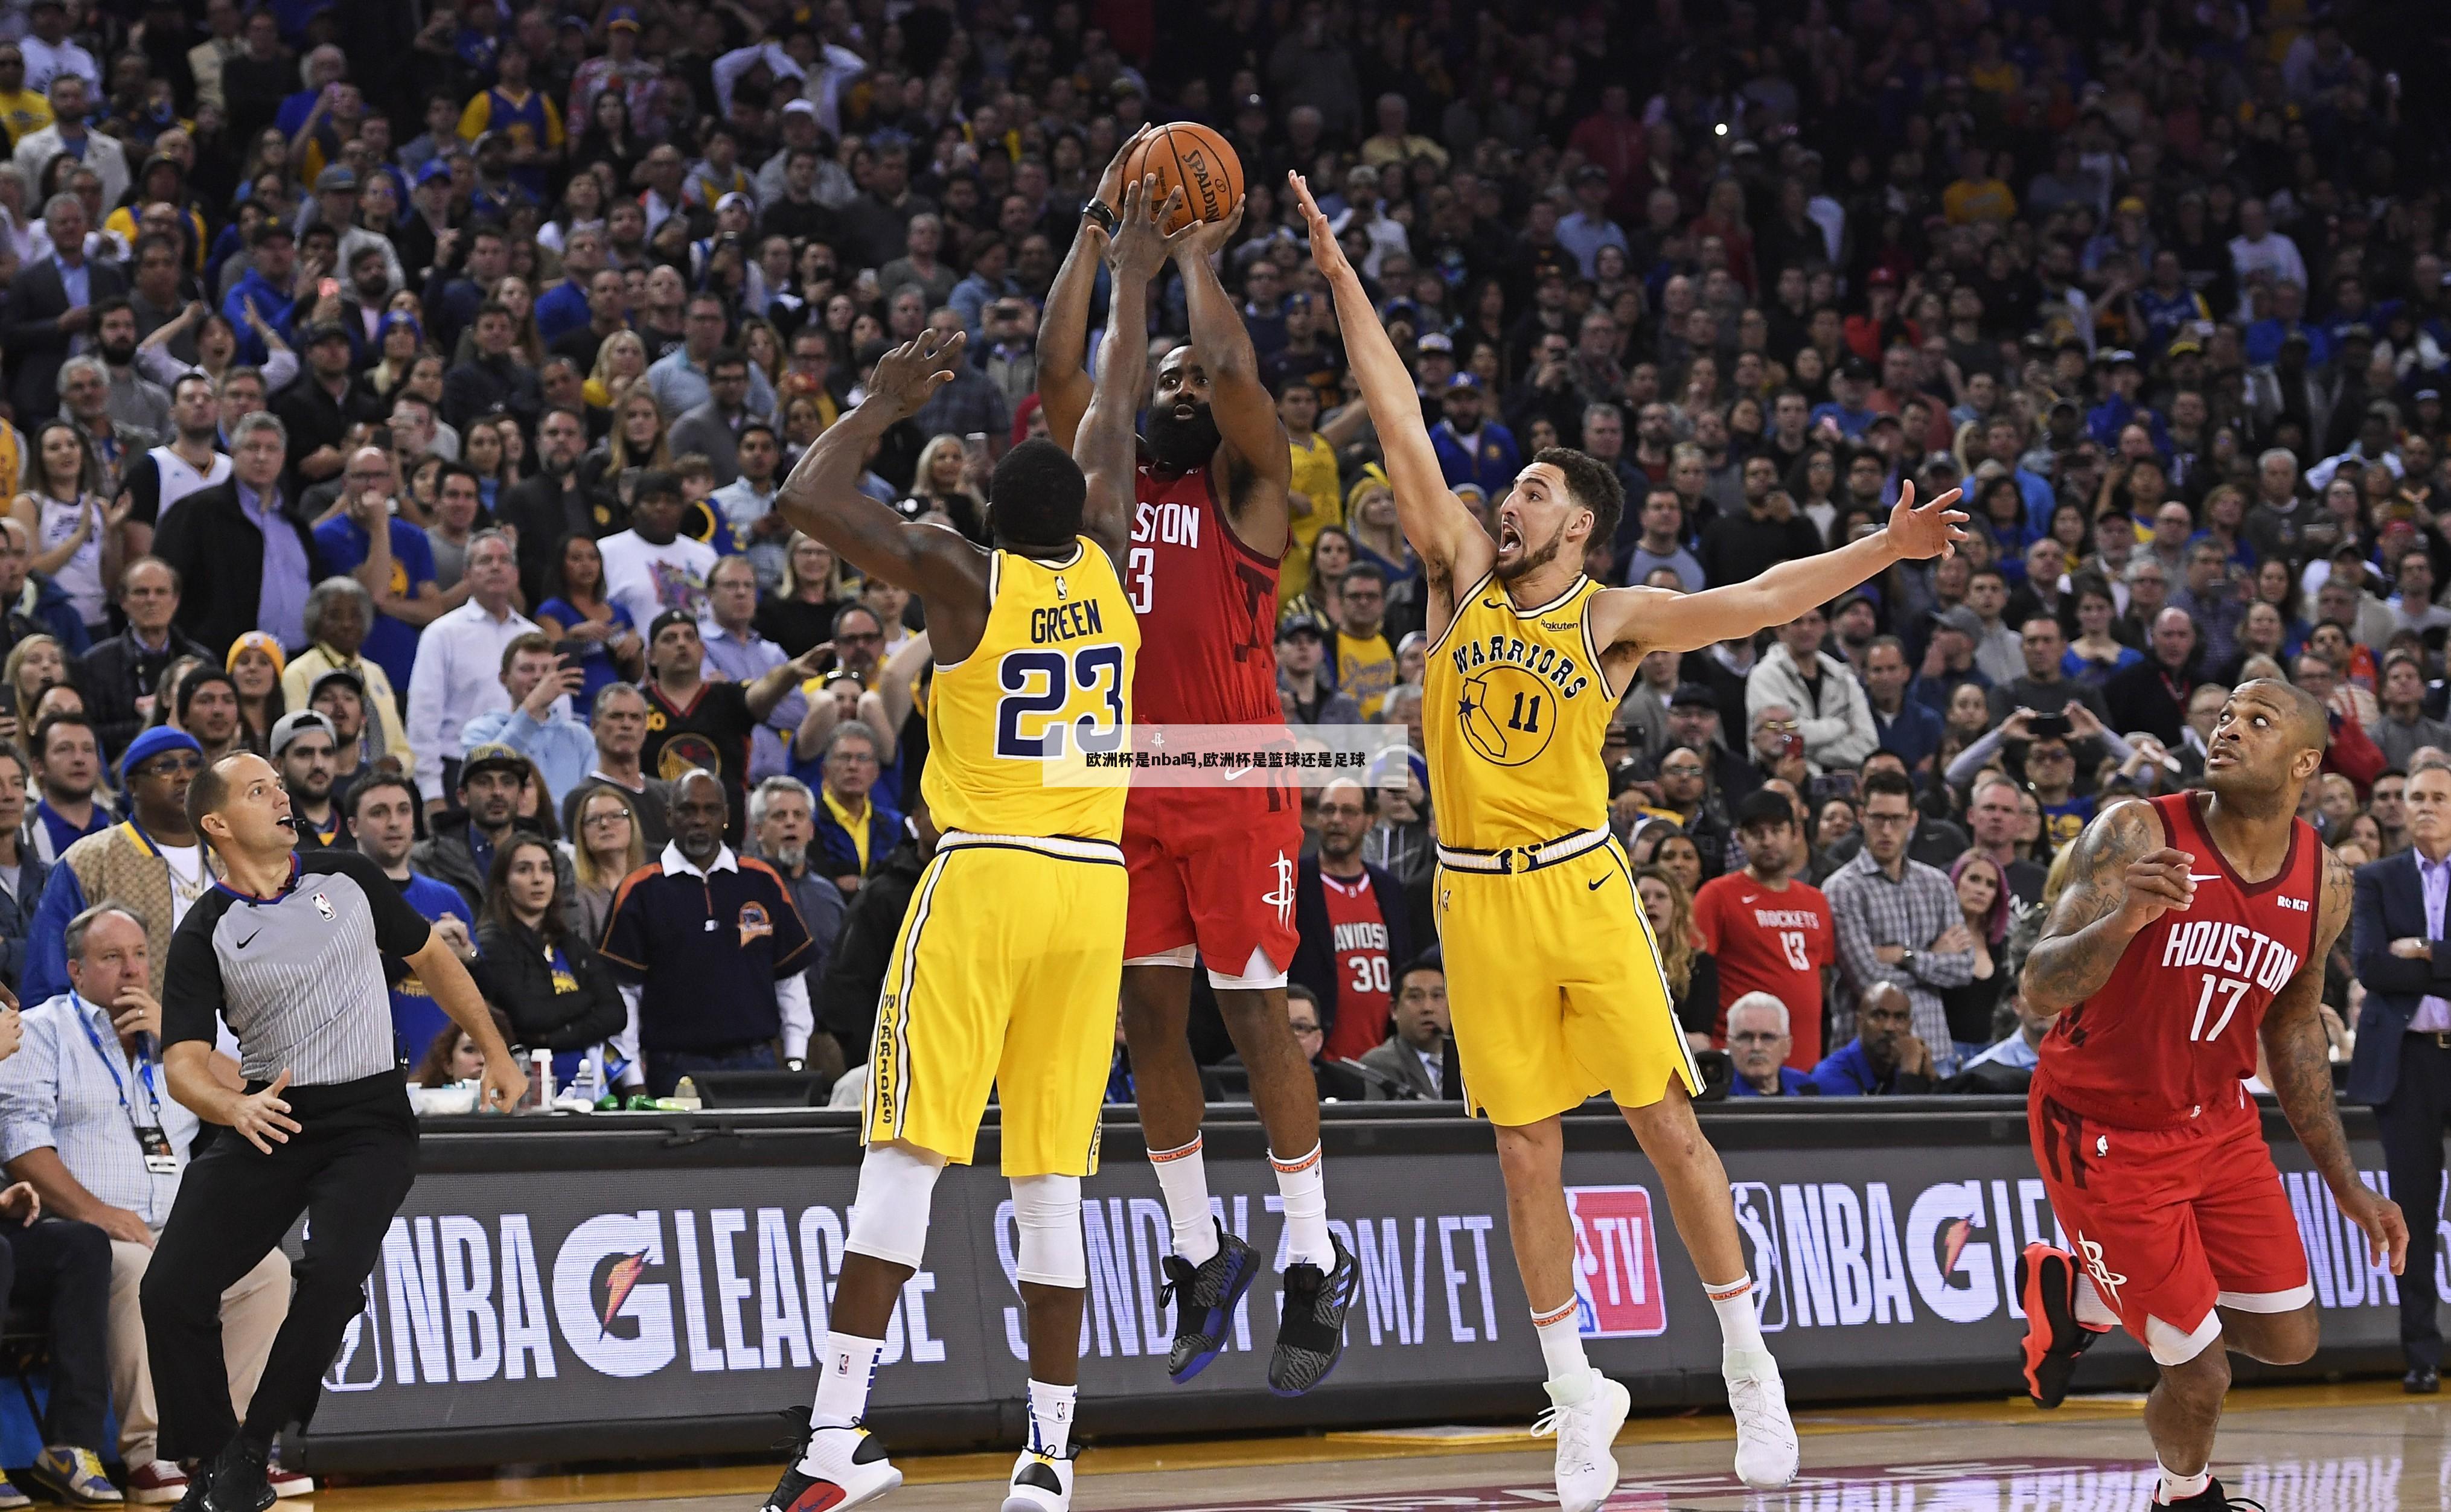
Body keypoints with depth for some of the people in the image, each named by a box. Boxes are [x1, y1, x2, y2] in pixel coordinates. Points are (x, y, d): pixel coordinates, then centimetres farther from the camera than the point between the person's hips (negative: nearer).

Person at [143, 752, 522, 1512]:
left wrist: (497, 1053, 18)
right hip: (268, 1122, 1)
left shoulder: (348, 878, 5)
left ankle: (253, 1449, -11)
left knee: (332, 1273, -26)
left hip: (369, 1120, -1)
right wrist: (234, 1106, -31)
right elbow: (183, 1061, -10)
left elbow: (432, 957, 19)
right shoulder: (205, 934, -1)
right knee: (170, 1290, -13)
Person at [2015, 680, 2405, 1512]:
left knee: (2288, 1340, 8)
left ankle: (2084, 1295, 27)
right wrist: (2124, 920, -47)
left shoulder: (2324, 882, -4)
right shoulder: (2136, 836, -21)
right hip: (2105, 1129, -6)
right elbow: (2040, 991, -27)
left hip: (2218, 1123, 6)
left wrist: (2345, 1182, 10)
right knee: (2199, 1376, -5)